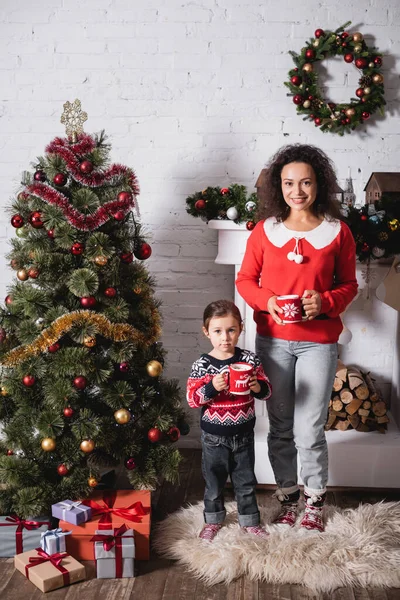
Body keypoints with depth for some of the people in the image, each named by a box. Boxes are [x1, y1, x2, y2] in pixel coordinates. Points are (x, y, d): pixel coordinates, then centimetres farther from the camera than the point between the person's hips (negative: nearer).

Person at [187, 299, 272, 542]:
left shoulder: (250, 360, -7)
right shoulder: (202, 365, -12)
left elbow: (267, 390, -1)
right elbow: (192, 399, -13)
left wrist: (258, 387, -23)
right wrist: (212, 387, -30)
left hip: (243, 434, 1)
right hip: (214, 437, -1)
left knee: (246, 481, 16)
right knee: (214, 481, 16)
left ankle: (249, 520, 34)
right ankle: (213, 520, 36)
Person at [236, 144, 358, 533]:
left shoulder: (337, 232, -1)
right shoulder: (265, 230, 1)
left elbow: (348, 285, 5)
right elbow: (245, 280, 6)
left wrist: (325, 302, -15)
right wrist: (266, 301, -14)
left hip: (318, 342, -1)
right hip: (272, 340, 2)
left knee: (309, 431, 2)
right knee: (280, 427, 11)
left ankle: (314, 501, 26)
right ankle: (287, 497, 31)